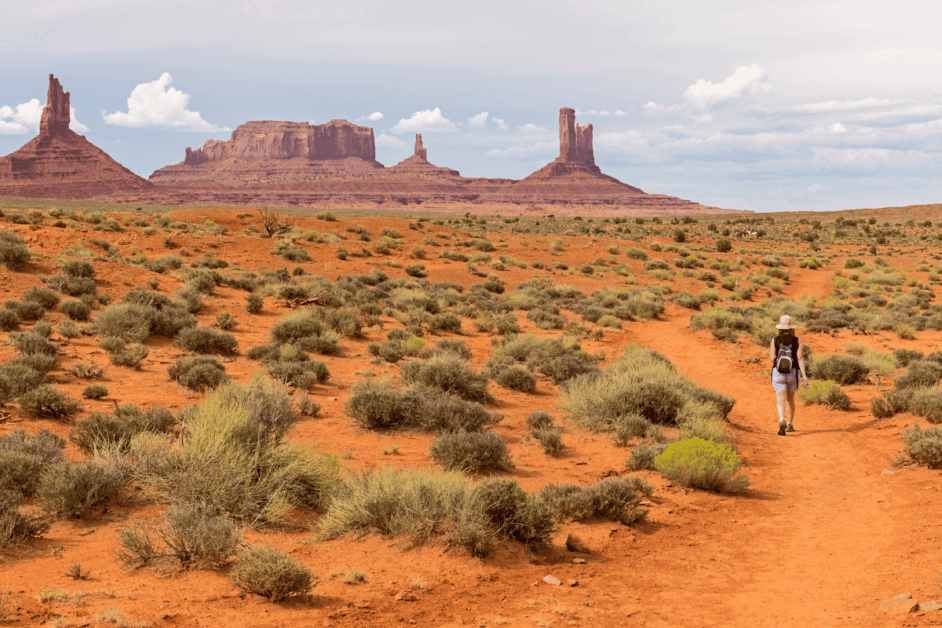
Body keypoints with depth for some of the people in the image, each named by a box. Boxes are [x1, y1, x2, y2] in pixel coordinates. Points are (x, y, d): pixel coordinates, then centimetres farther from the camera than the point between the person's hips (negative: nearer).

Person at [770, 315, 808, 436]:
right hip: (793, 373, 1)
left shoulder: (775, 340, 0)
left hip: (778, 373, -1)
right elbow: (800, 358, -10)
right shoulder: (797, 341, 1)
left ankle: (782, 421, -36)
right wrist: (804, 375, -13)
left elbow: (773, 358, -5)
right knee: (790, 399, 23)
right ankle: (790, 424, 29)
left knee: (781, 401, -10)